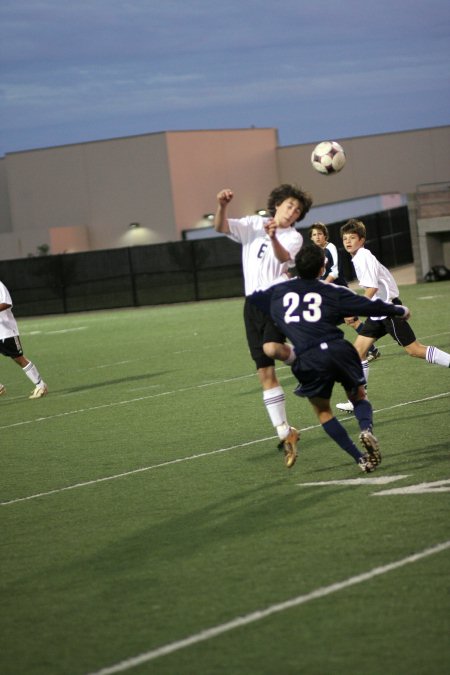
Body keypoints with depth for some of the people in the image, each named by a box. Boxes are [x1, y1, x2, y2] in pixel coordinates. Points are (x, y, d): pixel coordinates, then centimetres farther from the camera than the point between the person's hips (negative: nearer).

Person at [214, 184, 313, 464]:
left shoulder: (294, 237, 2)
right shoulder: (252, 225, 9)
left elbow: (283, 257, -20)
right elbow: (221, 227, -5)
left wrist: (273, 237, -40)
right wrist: (222, 206, -25)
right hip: (254, 302, 3)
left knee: (271, 347, -33)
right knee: (265, 374, 2)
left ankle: (298, 356, 3)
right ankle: (285, 433, 10)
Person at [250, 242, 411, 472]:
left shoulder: (278, 291, 16)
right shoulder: (332, 292, 10)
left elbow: (252, 298, 33)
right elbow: (371, 306, 11)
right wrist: (400, 311, 28)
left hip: (307, 360, 0)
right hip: (337, 348, 0)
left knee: (322, 410, 20)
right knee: (359, 396, 23)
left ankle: (360, 459, 7)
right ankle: (367, 429, -12)